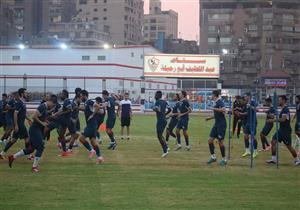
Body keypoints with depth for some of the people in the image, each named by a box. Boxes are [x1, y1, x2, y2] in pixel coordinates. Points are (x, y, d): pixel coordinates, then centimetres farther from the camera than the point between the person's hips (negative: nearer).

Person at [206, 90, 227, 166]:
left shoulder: (220, 102, -14)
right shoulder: (216, 102, 13)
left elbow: (224, 110, -33)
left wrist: (215, 109, -24)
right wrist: (210, 118, 29)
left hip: (221, 125, -9)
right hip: (216, 125, 9)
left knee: (220, 142, -3)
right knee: (210, 140, 4)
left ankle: (224, 159, 8)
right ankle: (213, 157, 13)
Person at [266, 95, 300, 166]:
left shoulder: (286, 109, -18)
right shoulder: (283, 109, 12)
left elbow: (283, 119, -29)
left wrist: (273, 120, -28)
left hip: (286, 131, -9)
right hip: (281, 129, 9)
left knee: (289, 146, -2)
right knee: (273, 141, 1)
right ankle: (274, 159, 4)